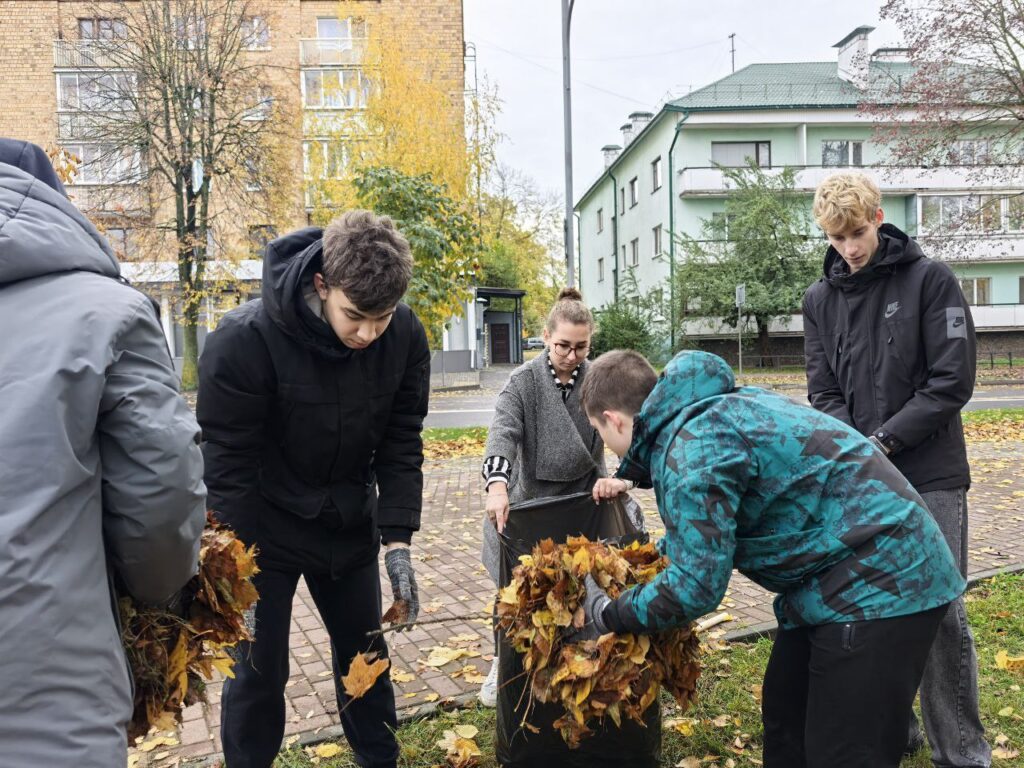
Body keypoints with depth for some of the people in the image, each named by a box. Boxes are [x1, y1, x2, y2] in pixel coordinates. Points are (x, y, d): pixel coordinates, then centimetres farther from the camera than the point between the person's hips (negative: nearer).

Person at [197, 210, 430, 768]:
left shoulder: (405, 336, -15)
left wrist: (397, 541, -14)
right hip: (262, 531, -4)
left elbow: (402, 446, -8)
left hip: (350, 526, 4)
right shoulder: (244, 339, -27)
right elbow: (227, 467, -20)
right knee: (258, 671, 7)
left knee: (365, 655, 17)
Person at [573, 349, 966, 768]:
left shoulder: (691, 447, -24)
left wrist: (608, 616, -8)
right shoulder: (706, 410, 8)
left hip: (878, 579, -10)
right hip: (839, 573, 10)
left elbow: (697, 585, -22)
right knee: (785, 718, 19)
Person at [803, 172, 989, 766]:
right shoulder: (821, 300, 7)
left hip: (931, 476, -3)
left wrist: (885, 440, -15)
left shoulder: (931, 279, -3)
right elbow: (825, 394, 4)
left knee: (942, 612, 0)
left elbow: (953, 380, -8)